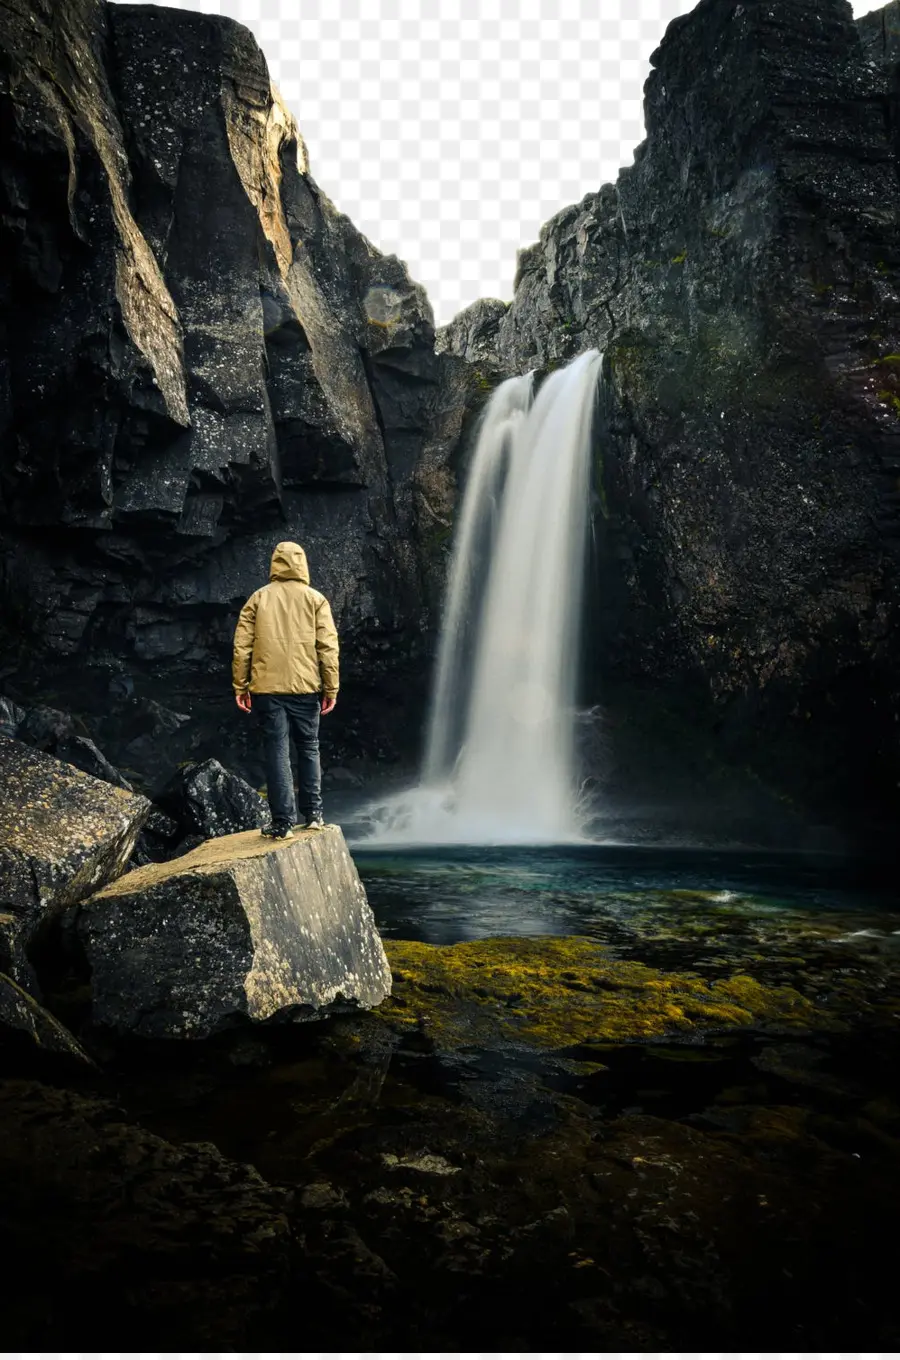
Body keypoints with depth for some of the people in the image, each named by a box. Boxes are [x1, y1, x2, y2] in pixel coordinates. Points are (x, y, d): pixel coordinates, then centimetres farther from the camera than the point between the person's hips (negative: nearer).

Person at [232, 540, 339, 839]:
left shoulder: (259, 598, 7)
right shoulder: (315, 599, 4)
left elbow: (242, 646, 2)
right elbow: (328, 646, -2)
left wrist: (240, 686, 7)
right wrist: (331, 688, 2)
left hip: (267, 687, 0)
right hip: (305, 687, 0)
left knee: (277, 753, 0)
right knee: (308, 749, 15)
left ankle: (283, 822, -2)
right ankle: (312, 813, 16)